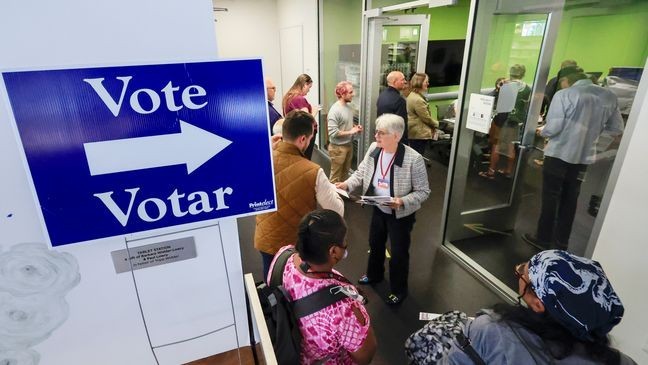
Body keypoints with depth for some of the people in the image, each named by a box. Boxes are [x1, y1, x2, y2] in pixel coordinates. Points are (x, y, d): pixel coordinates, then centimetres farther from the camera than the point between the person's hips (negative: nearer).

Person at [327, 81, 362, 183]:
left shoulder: (348, 107, 5)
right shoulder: (335, 110, -20)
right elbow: (333, 132, -25)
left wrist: (355, 127, -1)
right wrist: (351, 132, -20)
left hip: (349, 145, 8)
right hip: (338, 147, -8)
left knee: (345, 173, 21)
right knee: (335, 176, 3)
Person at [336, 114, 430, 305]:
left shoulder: (413, 159, -27)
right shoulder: (373, 149, -10)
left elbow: (423, 191, -18)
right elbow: (361, 172, 0)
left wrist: (403, 201, -33)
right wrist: (347, 184, -17)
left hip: (401, 215, -6)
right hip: (378, 209, 6)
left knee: (398, 253, 12)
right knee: (375, 244, 26)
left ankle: (399, 290, 38)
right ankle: (374, 274, 54)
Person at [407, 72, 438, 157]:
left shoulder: (412, 95, 11)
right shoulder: (418, 100, -22)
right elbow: (426, 118, -15)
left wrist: (432, 124, 15)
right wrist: (436, 124, 4)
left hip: (413, 132, 10)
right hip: (419, 134, -10)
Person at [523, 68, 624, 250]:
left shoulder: (564, 95, -11)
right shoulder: (609, 96, 5)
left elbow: (553, 128, -16)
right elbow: (616, 129, 10)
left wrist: (542, 131, 5)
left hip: (559, 154, -4)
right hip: (584, 156, 5)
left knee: (550, 198, 6)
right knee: (570, 199, 15)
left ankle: (543, 239, 14)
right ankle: (562, 240, 26)